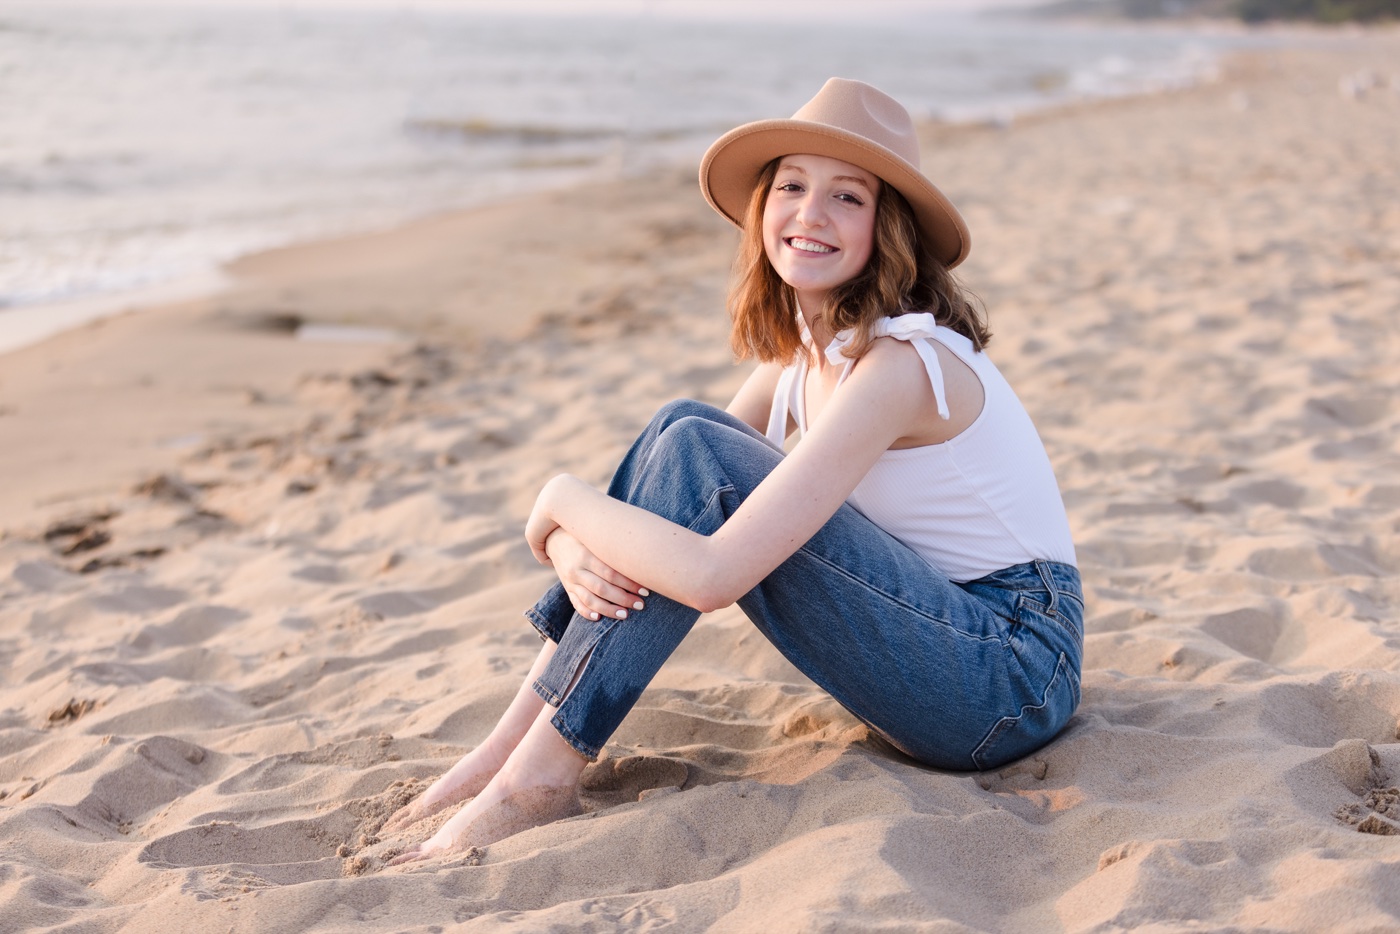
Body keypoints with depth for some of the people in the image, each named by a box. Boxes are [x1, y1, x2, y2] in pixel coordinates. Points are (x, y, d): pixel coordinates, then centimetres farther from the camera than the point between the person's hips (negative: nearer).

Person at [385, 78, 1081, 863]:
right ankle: (516, 742, -6)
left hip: (1015, 671, -8)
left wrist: (565, 499, -14)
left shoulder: (899, 363, -24)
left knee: (695, 451, -21)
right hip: (944, 645, 8)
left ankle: (539, 777, -15)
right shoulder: (802, 343, 5)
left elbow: (712, 576, -31)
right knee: (685, 429, -6)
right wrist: (573, 546, -20)